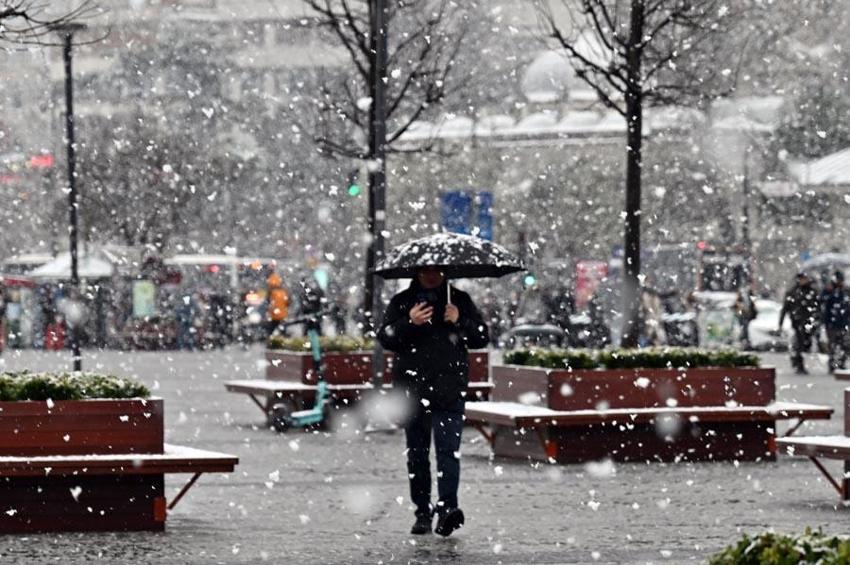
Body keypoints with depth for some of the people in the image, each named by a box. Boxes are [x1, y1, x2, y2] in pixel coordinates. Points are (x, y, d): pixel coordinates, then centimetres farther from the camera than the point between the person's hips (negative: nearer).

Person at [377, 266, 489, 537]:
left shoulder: (459, 300, 11)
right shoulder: (402, 302, 10)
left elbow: (482, 337, 8)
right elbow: (385, 338, 0)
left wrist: (460, 321, -9)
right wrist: (409, 323, -16)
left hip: (449, 390, -2)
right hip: (412, 389, 2)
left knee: (448, 448, -14)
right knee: (417, 453, 7)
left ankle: (447, 507, -22)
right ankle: (423, 512, 13)